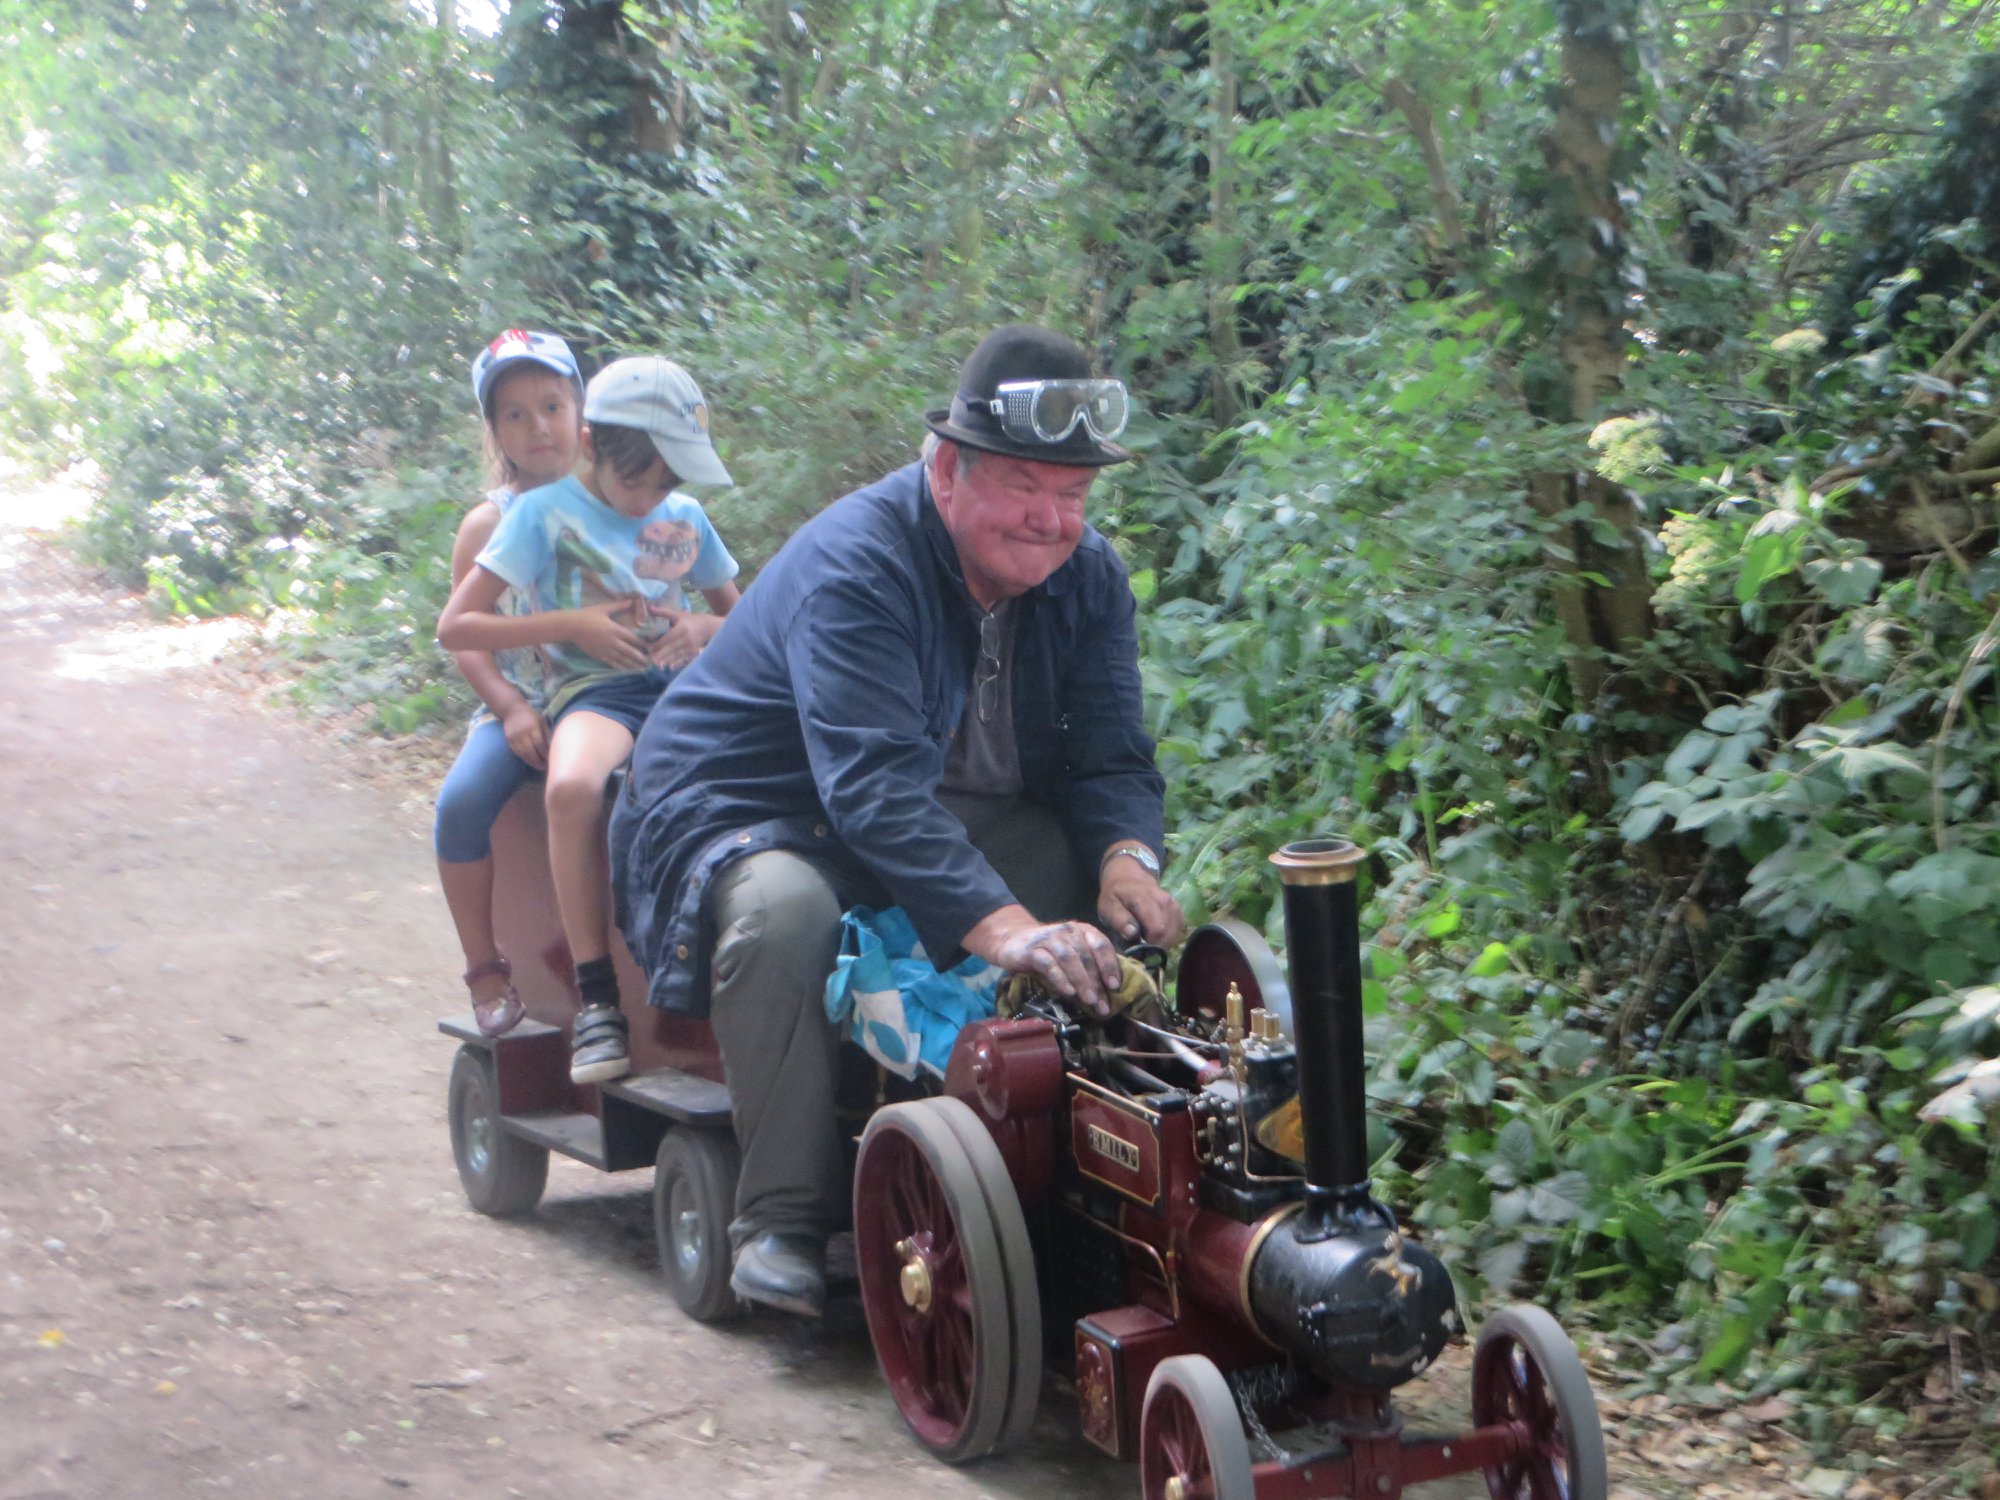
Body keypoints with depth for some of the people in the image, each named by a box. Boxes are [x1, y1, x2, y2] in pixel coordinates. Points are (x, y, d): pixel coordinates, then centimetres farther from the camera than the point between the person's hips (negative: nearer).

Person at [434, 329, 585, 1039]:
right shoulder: (488, 523, 7)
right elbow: (466, 639, 3)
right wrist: (509, 709, -13)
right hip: (517, 707, 1)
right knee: (461, 802, -27)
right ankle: (486, 969, -9)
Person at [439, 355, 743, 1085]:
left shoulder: (685, 518, 19)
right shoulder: (547, 512, 6)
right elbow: (455, 626, 3)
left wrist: (703, 628, 6)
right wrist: (569, 624, -7)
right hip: (594, 690, -4)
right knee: (573, 787, -40)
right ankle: (595, 1001, -34)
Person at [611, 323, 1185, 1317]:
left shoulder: (1086, 576, -5)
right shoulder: (853, 567, -28)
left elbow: (1109, 754, -6)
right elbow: (876, 788, -40)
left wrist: (1127, 856, -31)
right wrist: (1006, 929, -53)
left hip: (951, 821, 6)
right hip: (746, 817, -6)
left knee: (1106, 887, -17)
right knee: (784, 909, -39)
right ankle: (781, 1216, -27)